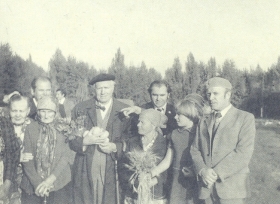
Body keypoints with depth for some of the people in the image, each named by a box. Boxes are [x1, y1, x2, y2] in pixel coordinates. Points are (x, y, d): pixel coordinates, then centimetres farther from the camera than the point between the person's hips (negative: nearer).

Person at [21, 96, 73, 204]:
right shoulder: (30, 128, 1)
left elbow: (66, 156, -5)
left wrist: (50, 180, -14)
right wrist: (37, 182, -10)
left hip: (59, 184, 0)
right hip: (33, 185, 1)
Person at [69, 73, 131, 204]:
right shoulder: (80, 109, 3)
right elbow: (70, 138, 3)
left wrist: (114, 147, -16)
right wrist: (85, 141, -16)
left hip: (112, 172, 0)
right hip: (85, 172, 1)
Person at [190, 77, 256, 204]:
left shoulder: (245, 118, 0)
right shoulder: (204, 121, 15)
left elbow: (244, 153, -10)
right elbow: (195, 150, 9)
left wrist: (216, 173, -15)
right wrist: (202, 170, -10)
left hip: (232, 188, -4)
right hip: (207, 187, 4)